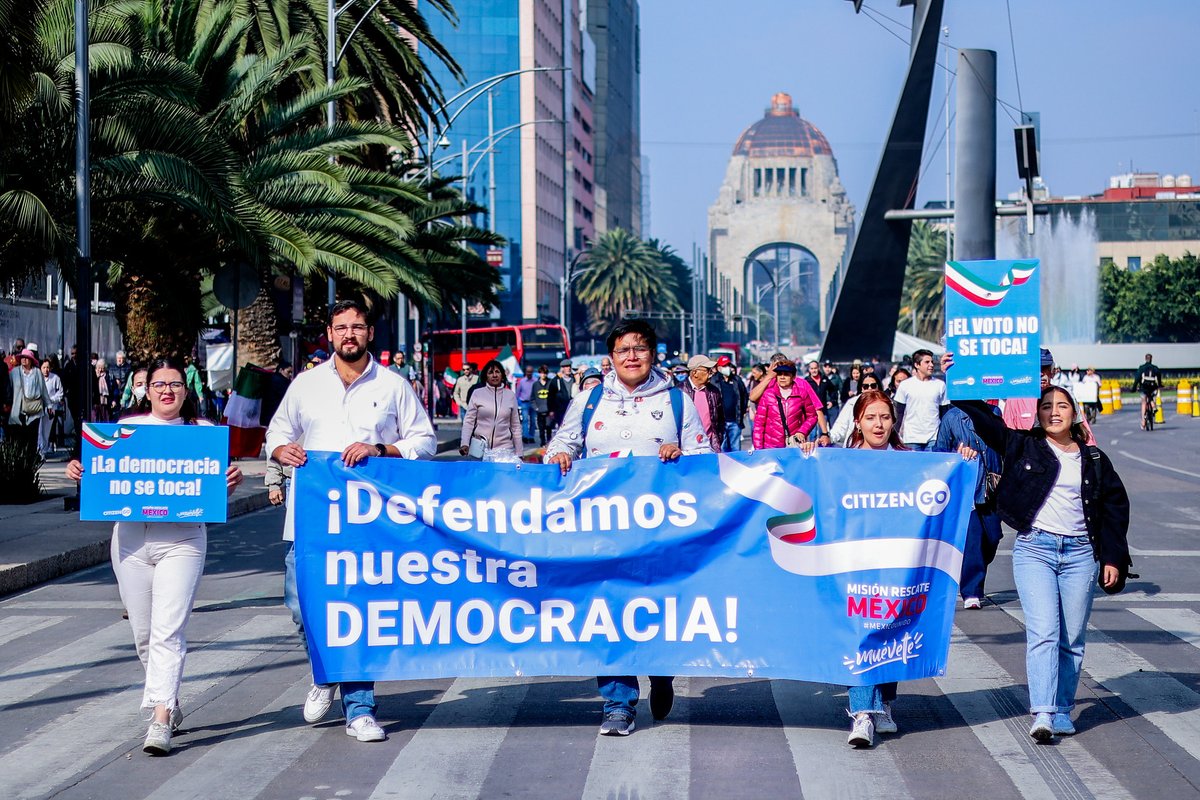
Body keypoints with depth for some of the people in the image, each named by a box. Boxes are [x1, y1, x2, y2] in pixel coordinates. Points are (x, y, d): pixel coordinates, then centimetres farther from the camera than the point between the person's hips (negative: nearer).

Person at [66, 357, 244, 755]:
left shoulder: (203, 431, 7)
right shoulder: (126, 427, 12)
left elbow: (219, 480, 6)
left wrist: (232, 479, -16)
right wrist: (79, 471, -6)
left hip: (182, 539, -3)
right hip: (131, 538, 3)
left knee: (168, 630, -14)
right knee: (143, 633, 9)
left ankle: (161, 721, -17)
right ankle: (170, 704, 30)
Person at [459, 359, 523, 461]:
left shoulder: (510, 395, 8)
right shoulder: (477, 393, 3)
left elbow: (515, 425, 10)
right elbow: (469, 421, 1)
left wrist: (519, 453, 8)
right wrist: (464, 443, -13)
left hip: (504, 449, 1)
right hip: (480, 447, -1)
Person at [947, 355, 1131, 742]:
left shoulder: (1094, 460, 11)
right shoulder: (1023, 446, 5)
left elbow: (1115, 506, 15)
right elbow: (982, 418, 2)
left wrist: (1113, 558, 10)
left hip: (1080, 552, 2)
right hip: (1034, 548, -2)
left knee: (1072, 638, 4)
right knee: (1044, 632, -13)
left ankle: (1062, 710, 14)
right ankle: (1043, 713, -18)